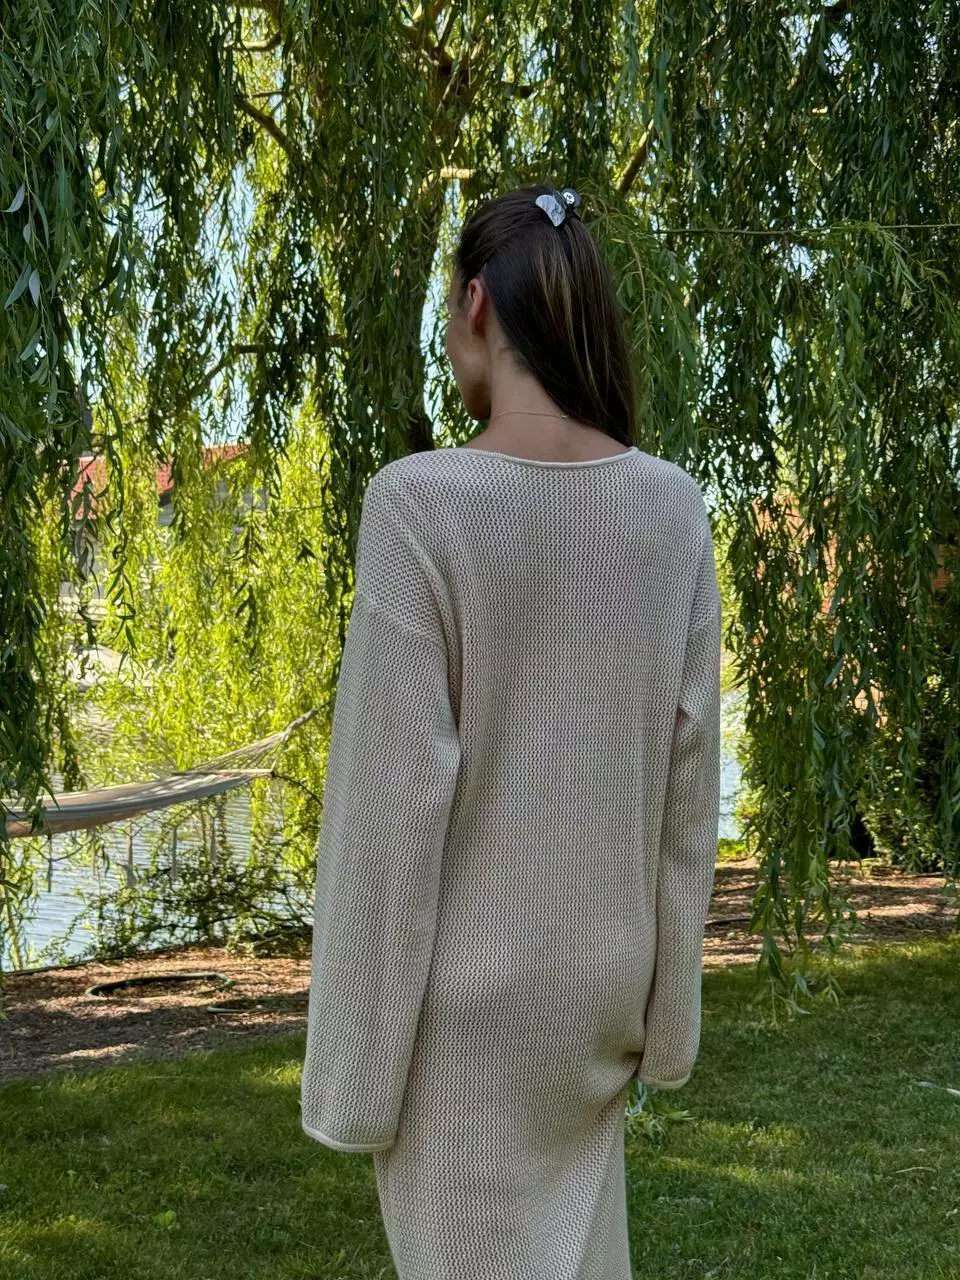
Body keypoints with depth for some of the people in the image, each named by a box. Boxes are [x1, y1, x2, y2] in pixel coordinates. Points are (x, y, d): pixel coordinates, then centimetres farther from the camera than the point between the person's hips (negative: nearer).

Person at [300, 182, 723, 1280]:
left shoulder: (422, 502, -19)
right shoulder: (673, 508, -4)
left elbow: (394, 793, -18)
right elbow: (689, 772, 1)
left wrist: (357, 1055, -10)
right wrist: (669, 1002, 11)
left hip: (467, 991, -5)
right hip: (604, 977, 5)